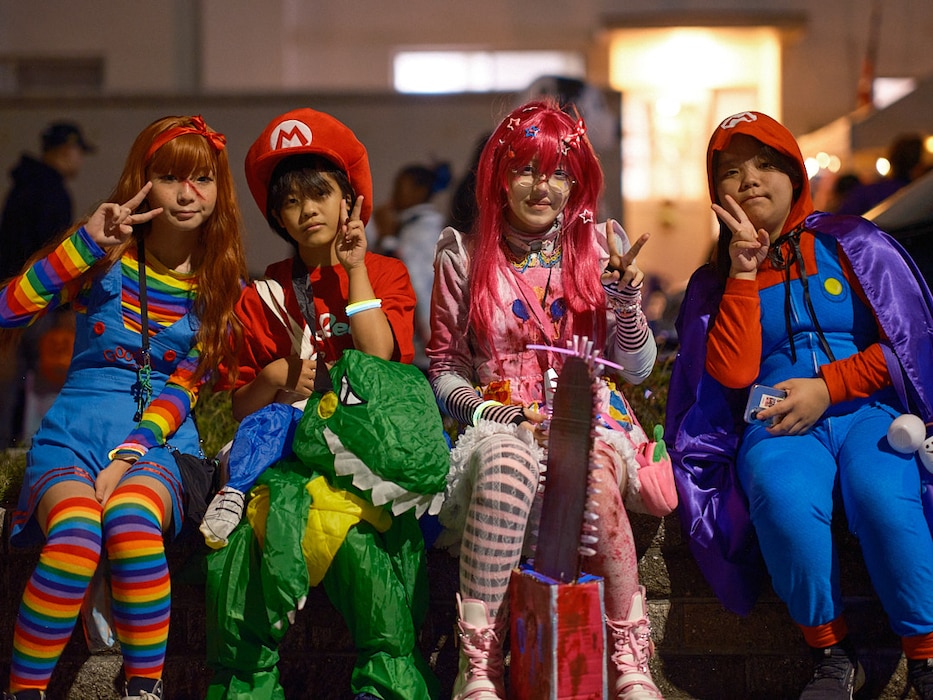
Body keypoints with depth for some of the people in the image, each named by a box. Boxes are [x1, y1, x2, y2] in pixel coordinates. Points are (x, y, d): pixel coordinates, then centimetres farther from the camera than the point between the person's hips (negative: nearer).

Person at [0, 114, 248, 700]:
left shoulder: (223, 289, 8)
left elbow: (184, 388, 1)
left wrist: (127, 457, -15)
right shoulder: (105, 258, 6)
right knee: (76, 530, -35)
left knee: (131, 520, -37)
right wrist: (87, 241, -12)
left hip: (160, 439, 0)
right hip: (75, 431, 0)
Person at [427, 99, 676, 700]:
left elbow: (637, 368, 7)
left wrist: (626, 296, -10)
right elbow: (444, 370, 8)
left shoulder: (601, 245, 7)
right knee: (508, 462, -39)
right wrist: (494, 411, -10)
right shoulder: (464, 254, 5)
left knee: (591, 470, -37)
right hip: (499, 421, 0)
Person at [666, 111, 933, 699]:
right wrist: (744, 274, -3)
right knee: (784, 497, -35)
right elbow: (734, 374, -1)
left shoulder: (852, 245, 11)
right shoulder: (715, 281, 15)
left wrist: (827, 386, -8)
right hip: (775, 424, 1)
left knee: (881, 492, -35)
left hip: (866, 409, -1)